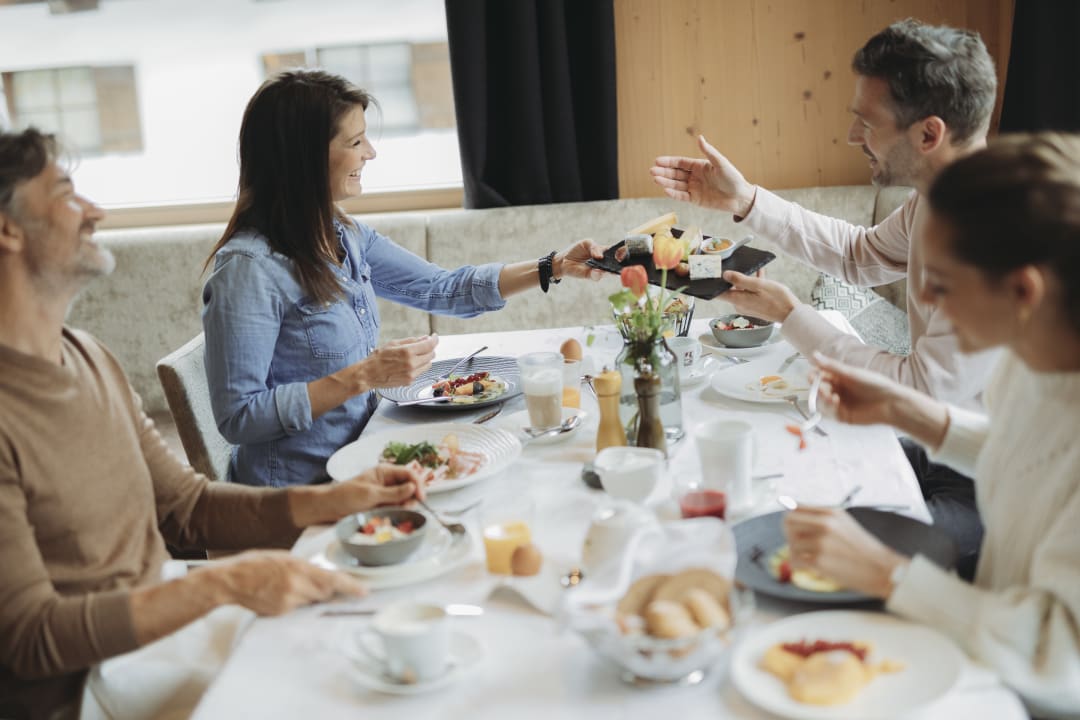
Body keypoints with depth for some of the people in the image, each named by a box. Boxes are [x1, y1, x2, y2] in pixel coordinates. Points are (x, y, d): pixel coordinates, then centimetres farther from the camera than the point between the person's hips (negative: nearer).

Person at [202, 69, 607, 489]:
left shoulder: (344, 236, 5)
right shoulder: (248, 268, -20)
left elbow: (442, 289, 13)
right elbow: (237, 418, -21)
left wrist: (553, 268, 5)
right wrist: (363, 377, -24)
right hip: (301, 493, -7)